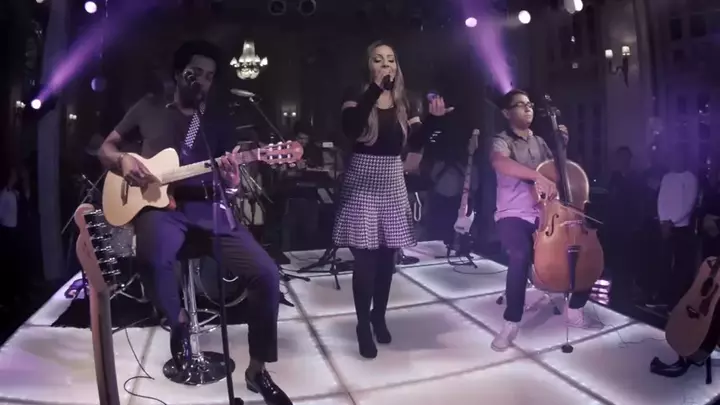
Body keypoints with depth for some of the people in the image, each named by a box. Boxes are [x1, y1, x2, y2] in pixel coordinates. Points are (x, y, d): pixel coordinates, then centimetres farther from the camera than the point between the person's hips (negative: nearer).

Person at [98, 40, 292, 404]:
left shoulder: (216, 125, 14)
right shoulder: (149, 108, 11)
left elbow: (228, 187, 11)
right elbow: (107, 148, 17)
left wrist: (231, 180, -14)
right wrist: (124, 161, -6)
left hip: (207, 208, 2)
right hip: (160, 207, -2)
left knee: (266, 273, -17)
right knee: (154, 255, -40)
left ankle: (257, 371, 1)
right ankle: (179, 323, -6)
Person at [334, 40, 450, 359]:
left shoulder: (407, 103, 8)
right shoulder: (357, 96, -2)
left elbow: (415, 144, -1)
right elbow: (350, 129, -23)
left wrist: (433, 118, -17)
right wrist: (376, 88, -25)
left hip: (393, 182, 4)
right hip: (363, 181, -4)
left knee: (387, 255, 9)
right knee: (365, 257, -4)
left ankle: (379, 316, 29)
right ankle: (363, 326, 11)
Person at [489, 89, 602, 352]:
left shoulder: (540, 142, 16)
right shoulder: (502, 141, -5)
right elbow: (499, 162, -28)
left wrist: (563, 145, 4)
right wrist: (537, 176, -39)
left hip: (546, 215, 7)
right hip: (514, 216, -6)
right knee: (521, 255, -35)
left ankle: (575, 311, 15)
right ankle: (511, 323, -18)